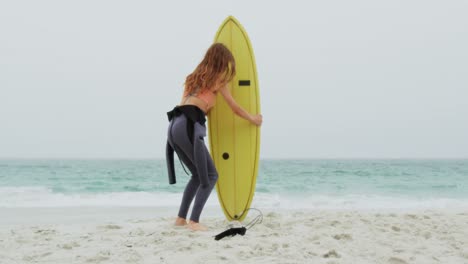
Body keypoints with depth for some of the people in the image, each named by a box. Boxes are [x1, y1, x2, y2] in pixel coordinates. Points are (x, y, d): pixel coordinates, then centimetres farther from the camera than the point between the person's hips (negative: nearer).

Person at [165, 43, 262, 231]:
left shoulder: (195, 77, 27)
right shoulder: (218, 80, 9)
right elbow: (235, 109, 16)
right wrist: (254, 119, 33)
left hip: (174, 125, 7)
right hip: (188, 126, -7)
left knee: (198, 174, 18)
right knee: (210, 175, -1)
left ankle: (181, 218, 15)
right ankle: (194, 221, -11)